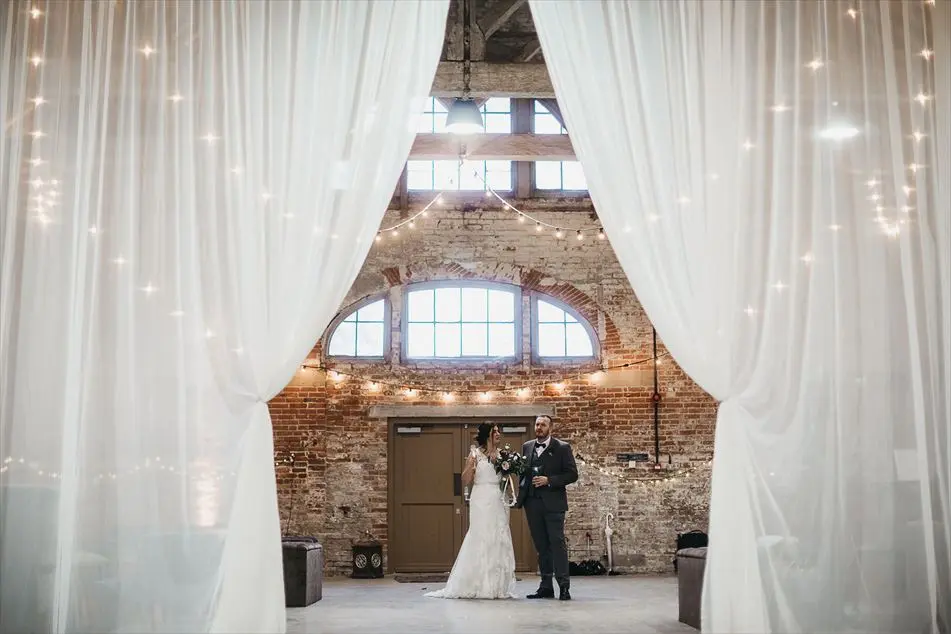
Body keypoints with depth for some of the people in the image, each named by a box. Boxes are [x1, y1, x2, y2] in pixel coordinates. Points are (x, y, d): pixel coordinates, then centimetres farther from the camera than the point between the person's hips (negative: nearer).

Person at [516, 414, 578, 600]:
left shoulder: (562, 448, -1)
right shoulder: (527, 447, 13)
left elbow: (572, 474, -4)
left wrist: (549, 480, -14)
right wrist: (522, 492, 4)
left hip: (553, 503, -5)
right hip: (532, 503, 5)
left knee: (557, 543, -8)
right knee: (541, 546, 8)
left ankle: (564, 586, -5)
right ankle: (546, 586, 13)